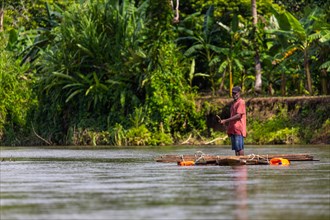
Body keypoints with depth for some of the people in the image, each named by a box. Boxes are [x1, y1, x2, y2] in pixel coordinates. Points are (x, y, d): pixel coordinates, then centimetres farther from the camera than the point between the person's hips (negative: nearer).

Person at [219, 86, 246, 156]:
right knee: (235, 148, 5)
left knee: (239, 147, -12)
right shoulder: (233, 103, 22)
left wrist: (225, 121, -16)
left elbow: (238, 115, -15)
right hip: (233, 129, 9)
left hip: (238, 129, -9)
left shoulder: (241, 102, -6)